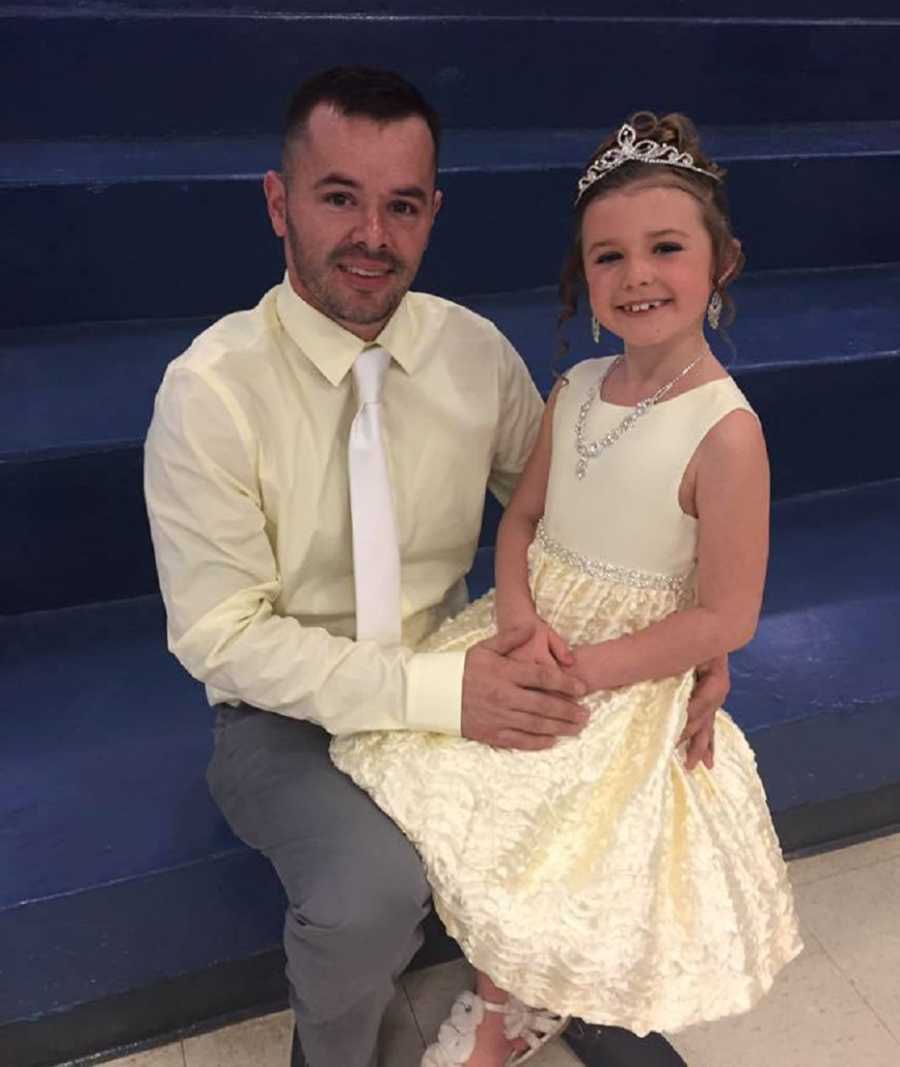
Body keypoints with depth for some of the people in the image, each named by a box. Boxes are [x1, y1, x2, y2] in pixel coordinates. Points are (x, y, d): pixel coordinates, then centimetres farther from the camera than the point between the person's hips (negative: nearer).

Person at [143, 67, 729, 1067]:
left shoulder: (477, 352, -4)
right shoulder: (211, 389, -17)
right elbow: (222, 634, -18)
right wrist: (433, 691, -28)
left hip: (454, 677, 4)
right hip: (288, 714, -4)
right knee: (370, 893, -30)